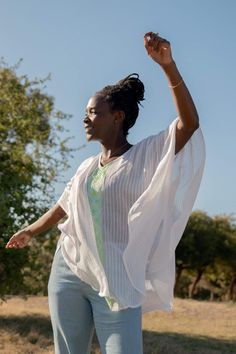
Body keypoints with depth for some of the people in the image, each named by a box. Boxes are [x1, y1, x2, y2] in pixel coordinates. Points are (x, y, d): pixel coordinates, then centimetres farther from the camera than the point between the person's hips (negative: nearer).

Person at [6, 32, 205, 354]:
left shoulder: (146, 156, -4)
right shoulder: (87, 167, 12)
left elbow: (189, 123, -20)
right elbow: (64, 205, 28)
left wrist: (167, 65, -30)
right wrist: (32, 230, 44)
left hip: (117, 281, -5)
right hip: (69, 272, 5)